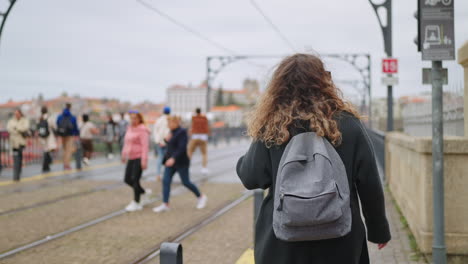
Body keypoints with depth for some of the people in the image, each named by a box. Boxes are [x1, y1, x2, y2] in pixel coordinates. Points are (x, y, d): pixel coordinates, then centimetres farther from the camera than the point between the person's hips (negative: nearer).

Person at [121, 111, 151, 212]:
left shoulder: (142, 130, -11)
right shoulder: (130, 129, 13)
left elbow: (145, 146, -17)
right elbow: (126, 143, 22)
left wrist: (144, 160, -22)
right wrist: (124, 154, 20)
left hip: (139, 158, -8)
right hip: (131, 158, 8)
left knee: (135, 180, -8)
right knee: (127, 180, 7)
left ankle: (136, 203, 3)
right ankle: (143, 191, 28)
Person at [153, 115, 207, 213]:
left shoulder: (182, 132, -15)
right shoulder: (172, 132, 11)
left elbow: (182, 148, -23)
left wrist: (173, 158, -32)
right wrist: (167, 140, 1)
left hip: (181, 163, -8)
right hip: (171, 161, 8)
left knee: (186, 182, 1)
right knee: (166, 181, -2)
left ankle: (201, 197, 22)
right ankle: (165, 204, -1)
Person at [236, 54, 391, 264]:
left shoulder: (271, 129, -6)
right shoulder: (349, 125, -4)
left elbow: (252, 178, -3)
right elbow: (369, 184, -2)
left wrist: (242, 162, 19)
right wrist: (379, 229, 11)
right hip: (338, 240, 1)